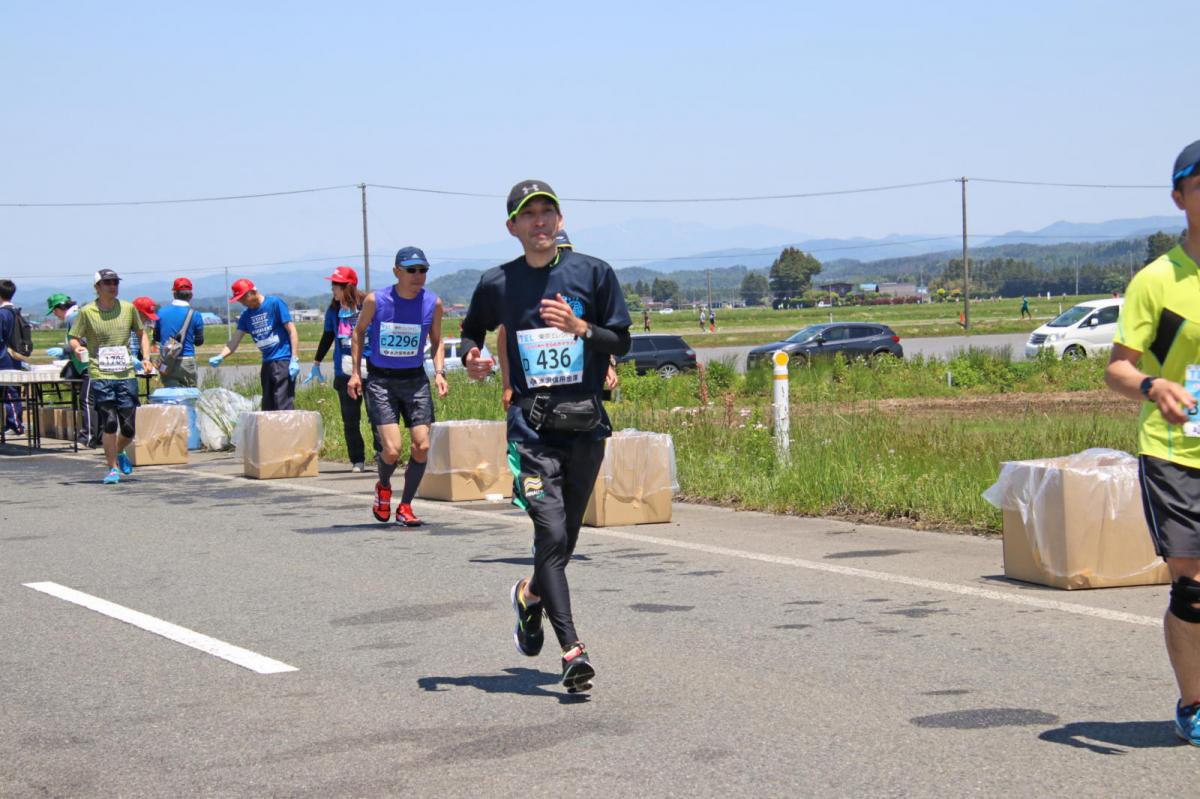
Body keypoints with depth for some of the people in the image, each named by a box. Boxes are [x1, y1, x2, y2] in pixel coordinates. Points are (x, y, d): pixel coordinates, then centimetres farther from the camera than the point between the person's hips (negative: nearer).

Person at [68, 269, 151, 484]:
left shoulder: (128, 309, 7)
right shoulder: (87, 312, -1)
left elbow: (141, 333, 20)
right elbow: (73, 338, 3)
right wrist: (76, 347, -21)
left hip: (127, 375, 2)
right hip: (100, 376, -2)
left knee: (128, 428, 2)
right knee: (109, 423, -9)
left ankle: (119, 453, 34)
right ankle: (112, 469, 4)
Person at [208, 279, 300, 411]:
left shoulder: (275, 303, -7)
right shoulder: (247, 315, 12)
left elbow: (292, 331, -9)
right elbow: (235, 340, 9)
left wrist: (295, 359, -16)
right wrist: (220, 356, -10)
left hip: (283, 360, -8)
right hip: (267, 362, 8)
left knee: (283, 405, -14)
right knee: (267, 407, 9)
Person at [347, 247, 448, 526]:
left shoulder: (433, 303, -4)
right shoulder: (376, 300, -10)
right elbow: (359, 331, 7)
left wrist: (439, 372, -3)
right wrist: (355, 372, 2)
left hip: (415, 379, 3)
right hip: (380, 380, -3)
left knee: (421, 446, -5)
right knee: (392, 450, -13)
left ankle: (405, 506, 15)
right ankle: (383, 487, 21)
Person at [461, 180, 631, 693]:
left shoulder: (592, 273, 3)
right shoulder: (497, 284, 4)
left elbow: (620, 341, 4)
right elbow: (472, 329, 21)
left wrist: (581, 328, -15)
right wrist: (470, 357, -1)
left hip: (586, 424, 2)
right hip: (532, 427, -2)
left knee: (566, 536, 12)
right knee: (551, 536, -14)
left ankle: (531, 595, 44)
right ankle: (572, 651, -15)